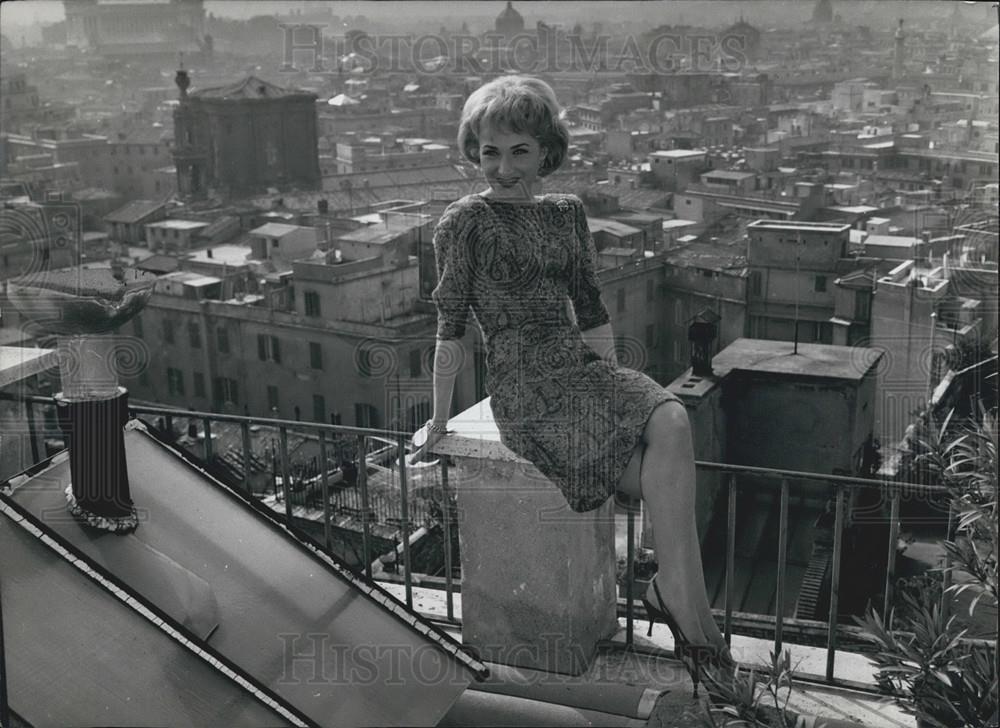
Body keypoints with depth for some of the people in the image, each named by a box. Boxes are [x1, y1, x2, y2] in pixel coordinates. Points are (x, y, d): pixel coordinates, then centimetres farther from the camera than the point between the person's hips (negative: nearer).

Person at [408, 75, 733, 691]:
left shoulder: (568, 212, 13)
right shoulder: (465, 222, -4)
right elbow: (451, 328, -2)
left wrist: (614, 387, 13)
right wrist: (439, 420, 2)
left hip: (583, 363, 6)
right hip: (523, 383, -6)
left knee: (672, 422, -25)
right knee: (668, 474, -23)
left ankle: (674, 591, -18)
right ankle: (688, 608, -12)